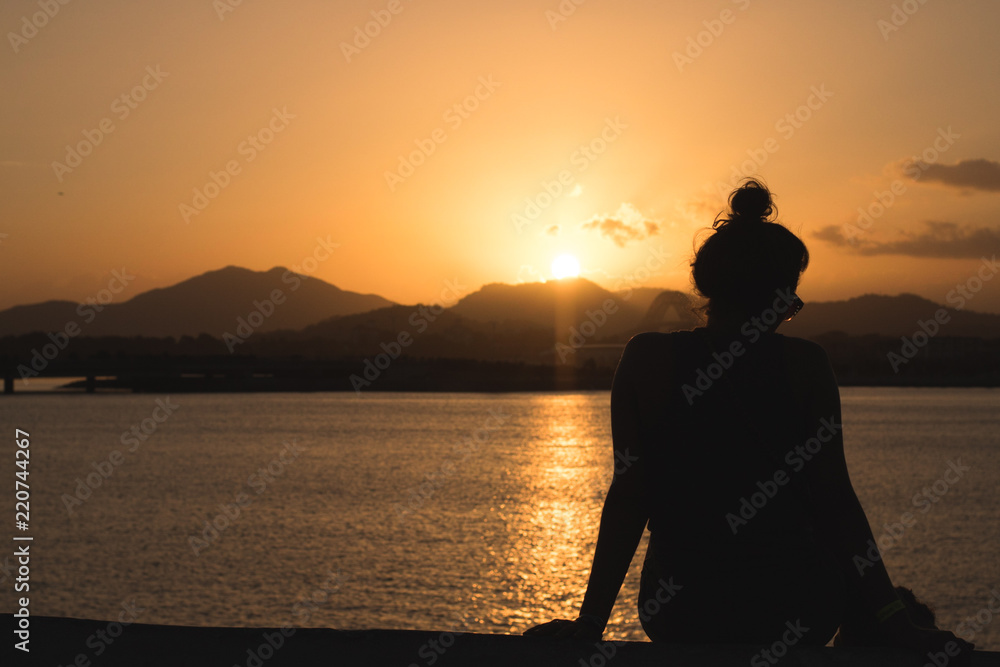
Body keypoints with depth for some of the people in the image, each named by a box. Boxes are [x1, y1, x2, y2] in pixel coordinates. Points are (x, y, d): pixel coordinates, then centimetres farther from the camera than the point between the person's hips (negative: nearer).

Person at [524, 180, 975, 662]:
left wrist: (591, 622, -2)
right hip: (798, 616, -1)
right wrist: (894, 623, -4)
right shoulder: (805, 366, -8)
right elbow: (835, 501, -9)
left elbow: (629, 496, -8)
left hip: (676, 617, 2)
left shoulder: (645, 360, -6)